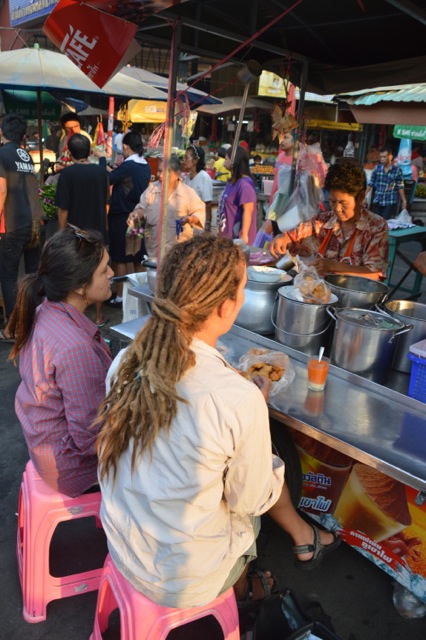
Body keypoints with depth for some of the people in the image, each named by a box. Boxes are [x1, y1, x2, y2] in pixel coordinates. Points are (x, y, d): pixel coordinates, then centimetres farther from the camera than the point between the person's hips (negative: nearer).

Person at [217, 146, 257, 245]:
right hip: (228, 236, 9)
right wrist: (221, 231, 21)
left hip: (238, 237, -9)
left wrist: (244, 235, -22)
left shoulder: (244, 184, -15)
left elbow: (248, 211, -20)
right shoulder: (232, 182, 12)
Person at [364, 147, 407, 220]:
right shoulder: (377, 168, 3)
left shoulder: (397, 170, -2)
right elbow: (370, 184, 4)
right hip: (377, 201, 2)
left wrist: (404, 201, 0)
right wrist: (364, 197, 1)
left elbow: (400, 187, 1)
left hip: (390, 202, -2)